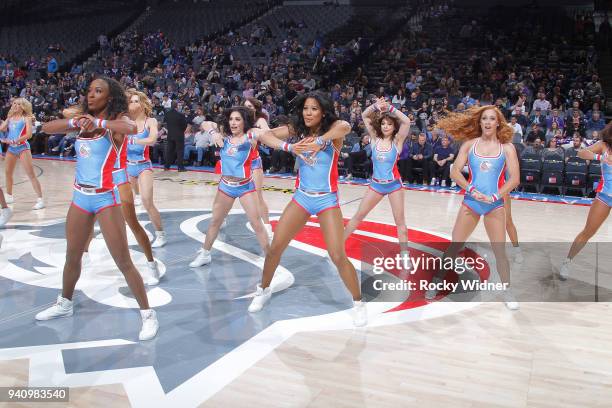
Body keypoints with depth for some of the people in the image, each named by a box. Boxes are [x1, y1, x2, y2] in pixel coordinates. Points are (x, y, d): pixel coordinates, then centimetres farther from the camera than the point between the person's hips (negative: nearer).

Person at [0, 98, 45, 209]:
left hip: (22, 147, -6)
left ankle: (40, 200, -15)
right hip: (11, 148, 7)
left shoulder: (26, 118, -3)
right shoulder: (10, 118, 13)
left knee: (31, 174, -12)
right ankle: (9, 196, 32)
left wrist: (15, 141, -21)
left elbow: (29, 134, -15)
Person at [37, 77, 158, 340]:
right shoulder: (83, 118, 9)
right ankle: (65, 304, 42)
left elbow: (132, 128, -32)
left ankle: (148, 315, 6)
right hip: (80, 196, 6)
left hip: (105, 198, -6)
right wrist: (73, 122, -18)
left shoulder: (116, 120, -9)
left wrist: (99, 123, -42)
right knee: (72, 257, 20)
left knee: (123, 262, -5)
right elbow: (46, 128, -1)